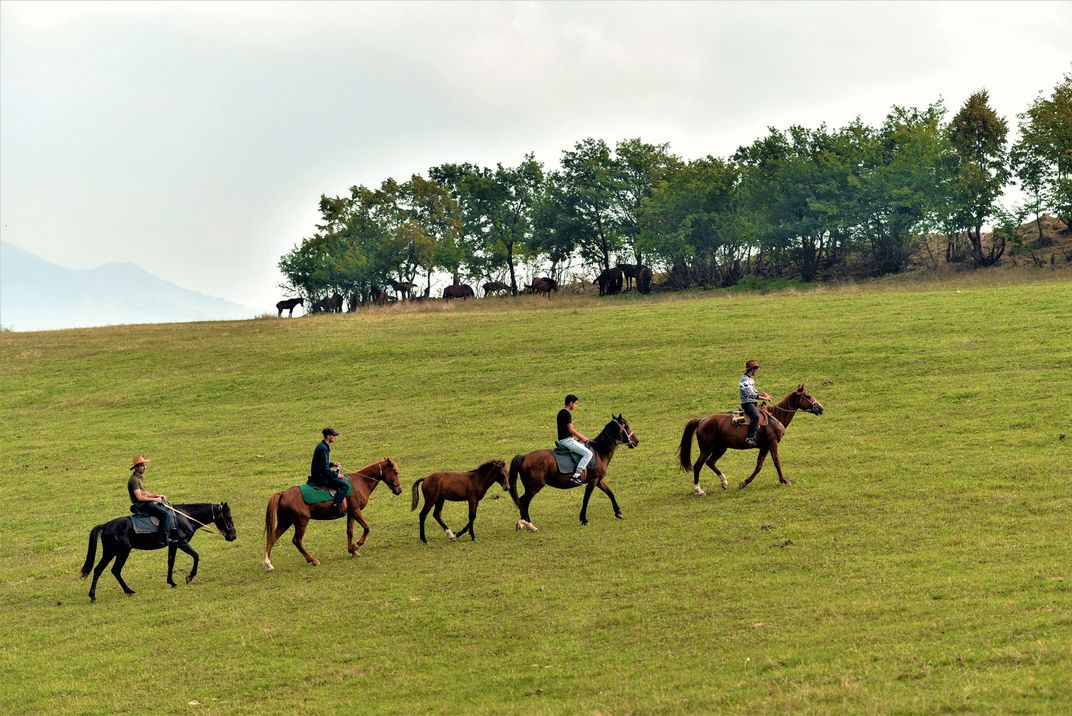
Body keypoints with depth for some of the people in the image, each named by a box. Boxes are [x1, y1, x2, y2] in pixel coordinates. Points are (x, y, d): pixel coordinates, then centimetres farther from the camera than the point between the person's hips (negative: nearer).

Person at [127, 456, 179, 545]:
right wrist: (155, 499, -16)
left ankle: (173, 533, 11)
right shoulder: (134, 479, -18)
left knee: (169, 510, 14)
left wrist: (157, 495, 10)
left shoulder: (139, 477, 15)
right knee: (165, 514, -20)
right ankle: (165, 538, -20)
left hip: (146, 503, 11)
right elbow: (139, 497, -22)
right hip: (142, 505, -11)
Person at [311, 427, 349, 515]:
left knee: (343, 480, 26)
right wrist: (336, 475, -13)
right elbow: (325, 469, -23)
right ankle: (337, 507, -22)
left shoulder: (322, 446, 11)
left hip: (319, 474, 11)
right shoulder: (323, 448, -21)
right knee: (344, 485, -18)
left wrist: (332, 464, 10)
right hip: (320, 477, -11)